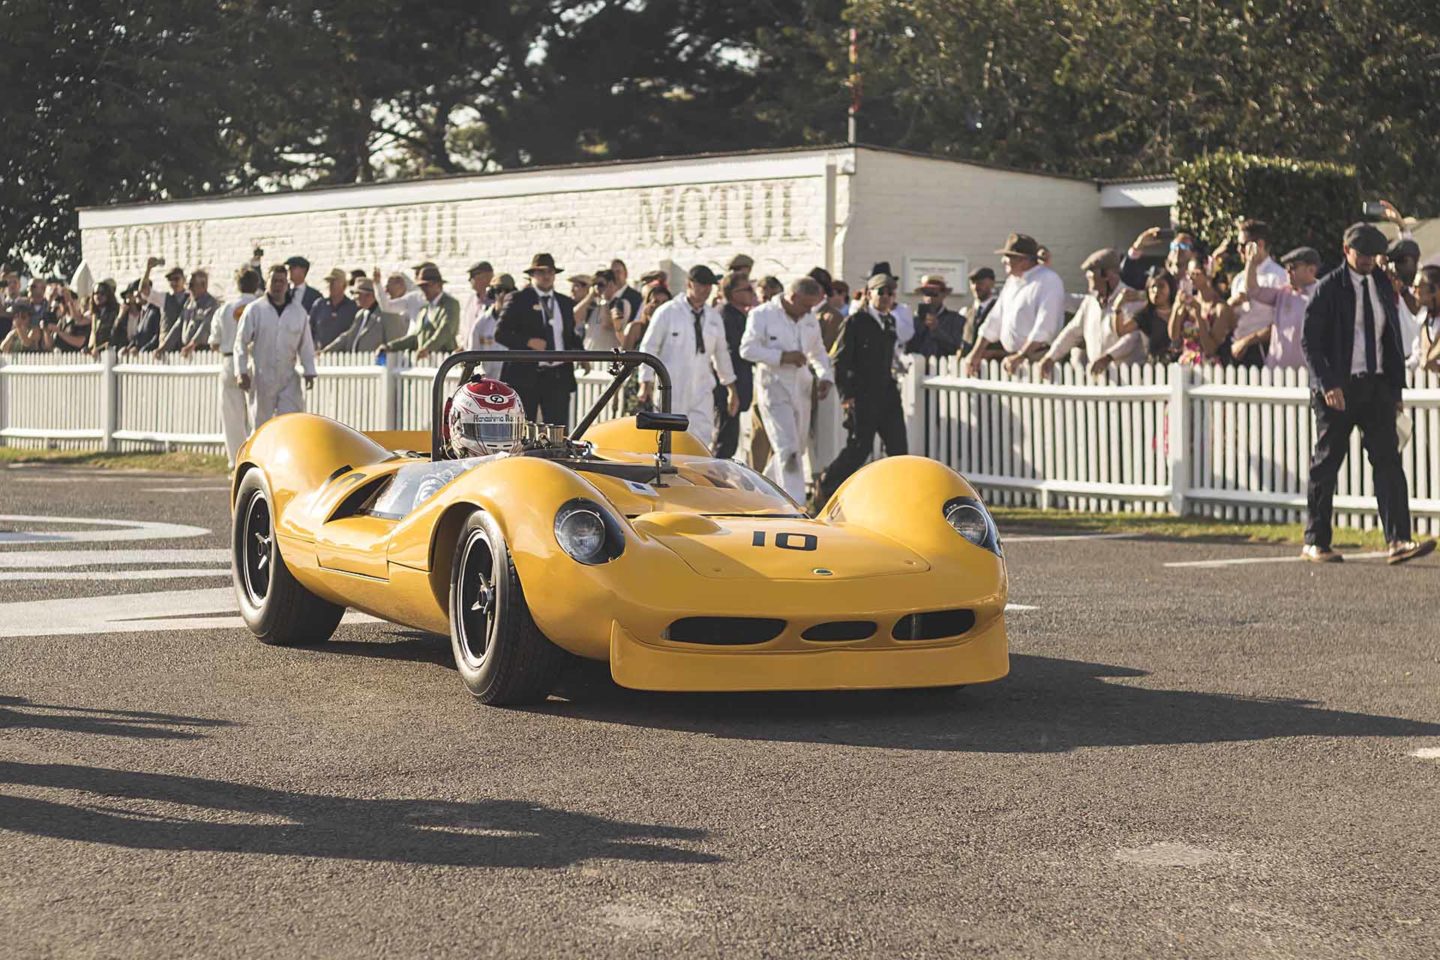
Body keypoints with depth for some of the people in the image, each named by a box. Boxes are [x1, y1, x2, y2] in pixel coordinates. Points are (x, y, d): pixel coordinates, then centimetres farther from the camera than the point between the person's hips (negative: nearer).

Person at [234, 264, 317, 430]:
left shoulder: (299, 312, 6)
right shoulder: (255, 310, -1)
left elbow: (306, 344, 11)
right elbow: (241, 343, 0)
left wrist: (309, 372, 5)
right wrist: (241, 372, -7)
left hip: (289, 379, 1)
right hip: (261, 378, -1)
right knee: (261, 424, 6)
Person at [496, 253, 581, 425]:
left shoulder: (565, 303, 15)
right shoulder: (519, 300, 1)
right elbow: (500, 333, -4)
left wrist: (579, 351, 0)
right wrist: (528, 342, -17)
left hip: (558, 377, 3)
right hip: (525, 375, -3)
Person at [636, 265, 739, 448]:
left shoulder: (714, 317, 11)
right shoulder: (667, 313, -3)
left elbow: (721, 352, 20)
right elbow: (648, 348, -1)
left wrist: (731, 389, 22)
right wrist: (646, 383, -7)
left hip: (702, 391, 4)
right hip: (671, 391, -4)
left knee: (704, 442, -5)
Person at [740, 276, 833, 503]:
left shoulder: (810, 319, 12)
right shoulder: (762, 315, -8)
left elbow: (818, 351, 24)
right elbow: (747, 349, -14)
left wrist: (825, 376, 6)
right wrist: (783, 356, -22)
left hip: (801, 389, 7)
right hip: (774, 387, -7)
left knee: (798, 447, 10)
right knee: (787, 448, -14)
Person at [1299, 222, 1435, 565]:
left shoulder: (1383, 284, 11)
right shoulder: (1328, 288, -5)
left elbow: (1393, 336, 17)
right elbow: (1309, 341, -8)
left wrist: (1396, 386, 12)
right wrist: (1327, 384, -17)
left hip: (1376, 386, 4)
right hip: (1338, 388, -4)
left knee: (1388, 460, -6)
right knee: (1326, 464, 4)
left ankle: (1398, 541, -11)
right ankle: (1315, 542, 13)